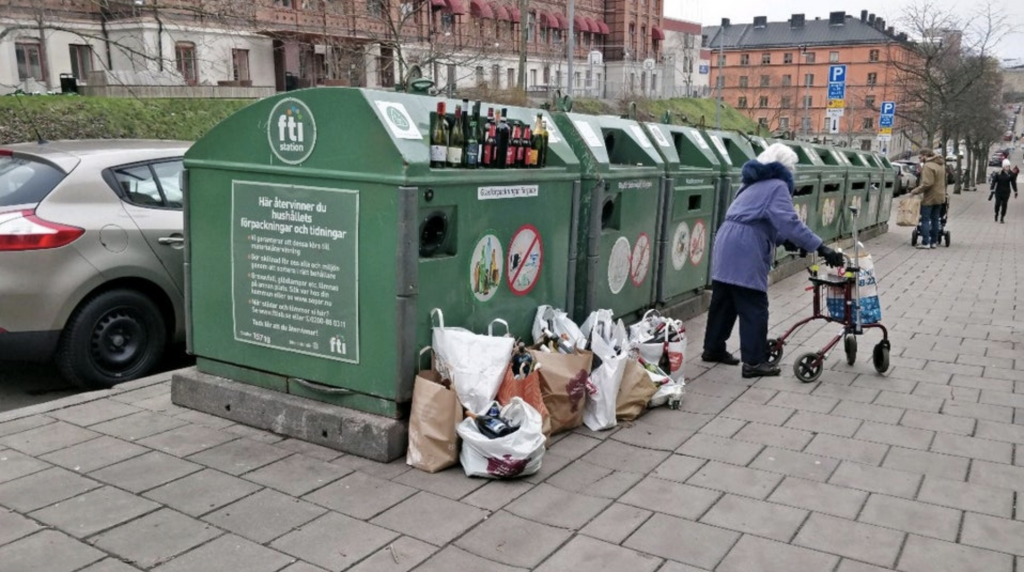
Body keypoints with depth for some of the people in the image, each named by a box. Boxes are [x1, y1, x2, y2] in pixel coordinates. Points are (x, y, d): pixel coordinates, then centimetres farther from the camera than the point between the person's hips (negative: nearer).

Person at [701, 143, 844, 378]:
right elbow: (790, 222, -19)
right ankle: (754, 362, 0)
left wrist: (787, 241, 15)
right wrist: (820, 247, -20)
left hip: (727, 246, 9)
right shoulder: (777, 186, -7)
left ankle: (713, 349, 27)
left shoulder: (756, 183, 23)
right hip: (745, 253, -9)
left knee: (723, 301, 17)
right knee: (754, 308, -3)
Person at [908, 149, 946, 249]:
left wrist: (916, 191, -16)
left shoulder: (928, 166, -18)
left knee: (925, 219, -3)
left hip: (929, 197, -9)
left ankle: (925, 242, -6)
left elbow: (927, 183, -25)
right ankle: (934, 241, 18)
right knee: (935, 219, 14)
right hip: (940, 197, 9)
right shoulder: (940, 165, 13)